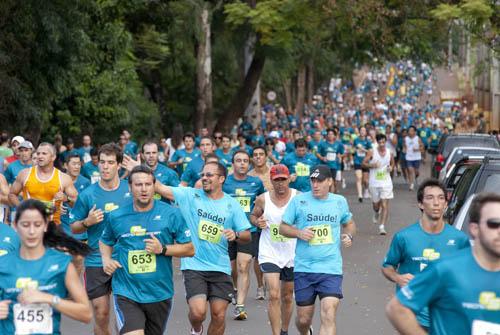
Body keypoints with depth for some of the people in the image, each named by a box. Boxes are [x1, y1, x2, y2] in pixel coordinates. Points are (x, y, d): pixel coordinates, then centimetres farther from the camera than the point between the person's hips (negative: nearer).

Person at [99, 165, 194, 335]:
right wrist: (106, 259, 1)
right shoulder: (116, 217, 1)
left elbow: (190, 249, -1)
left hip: (159, 293, 1)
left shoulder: (171, 214, -4)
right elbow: (105, 241, 21)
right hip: (126, 293, -1)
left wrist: (162, 249, -15)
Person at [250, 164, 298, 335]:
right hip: (269, 254, -1)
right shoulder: (263, 199, -4)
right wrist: (257, 222, -10)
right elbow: (253, 215, 12)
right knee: (274, 295, -15)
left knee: (287, 296, 16)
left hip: (292, 254, 1)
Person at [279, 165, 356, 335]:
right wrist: (298, 233, -13)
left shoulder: (340, 201, 7)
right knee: (303, 319, 9)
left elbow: (349, 223, 24)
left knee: (328, 317, -15)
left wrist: (349, 235, 3)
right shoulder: (298, 201, 1)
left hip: (331, 269, 0)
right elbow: (283, 227, 7)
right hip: (304, 269, 0)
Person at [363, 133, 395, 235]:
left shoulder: (389, 153, 0)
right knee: (376, 204, 14)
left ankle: (382, 227, -10)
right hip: (374, 182, 0)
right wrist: (372, 165, -21)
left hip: (386, 182, 0)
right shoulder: (372, 152, -6)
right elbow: (364, 163, -3)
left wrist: (391, 168, -5)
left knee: (385, 205, -9)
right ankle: (376, 213, 51)